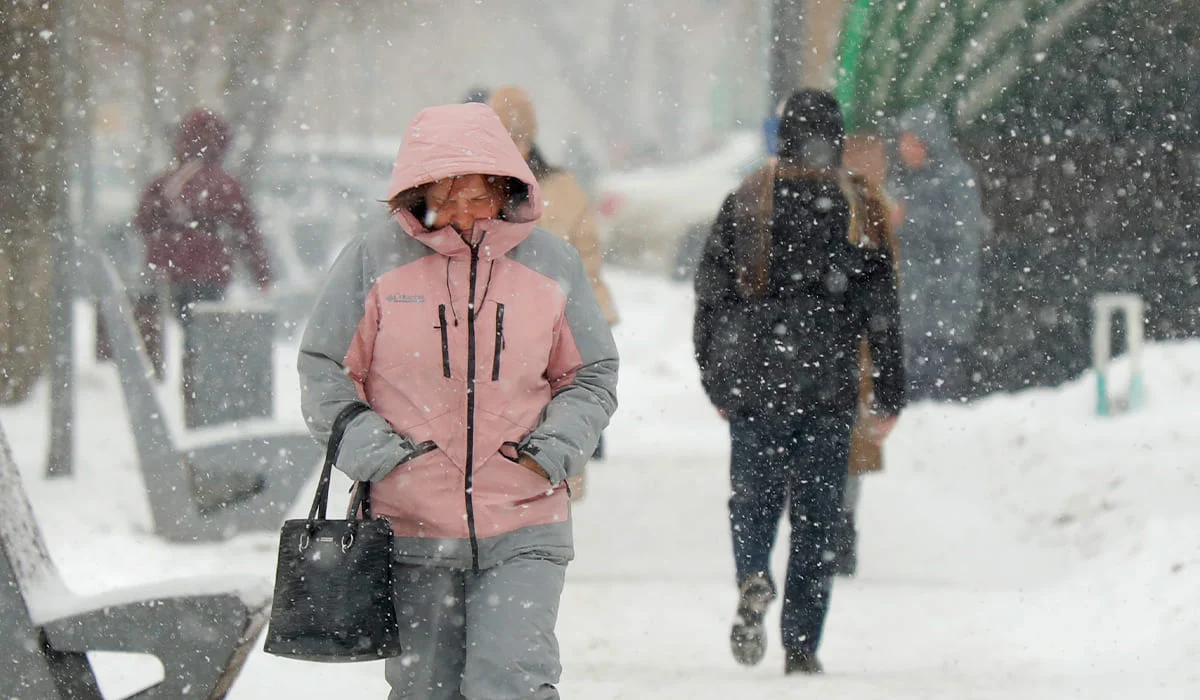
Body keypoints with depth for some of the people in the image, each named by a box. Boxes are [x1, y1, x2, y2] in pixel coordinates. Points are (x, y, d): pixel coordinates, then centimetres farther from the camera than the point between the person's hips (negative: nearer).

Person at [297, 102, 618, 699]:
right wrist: (372, 452, -9)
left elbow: (592, 375, 12)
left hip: (523, 525, 0)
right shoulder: (372, 262, -3)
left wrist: (554, 449, -5)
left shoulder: (551, 265, 2)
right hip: (411, 527, 1)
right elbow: (324, 370, 4)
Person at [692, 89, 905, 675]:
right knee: (815, 517, 5)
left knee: (752, 498, 12)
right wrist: (889, 399, 5)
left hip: (752, 387, 1)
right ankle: (801, 645, 2)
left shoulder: (744, 202, 4)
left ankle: (752, 578, -19)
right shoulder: (855, 209, -1)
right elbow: (880, 311, 0)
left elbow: (709, 296, 6)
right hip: (827, 392, -1)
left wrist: (717, 383, 15)